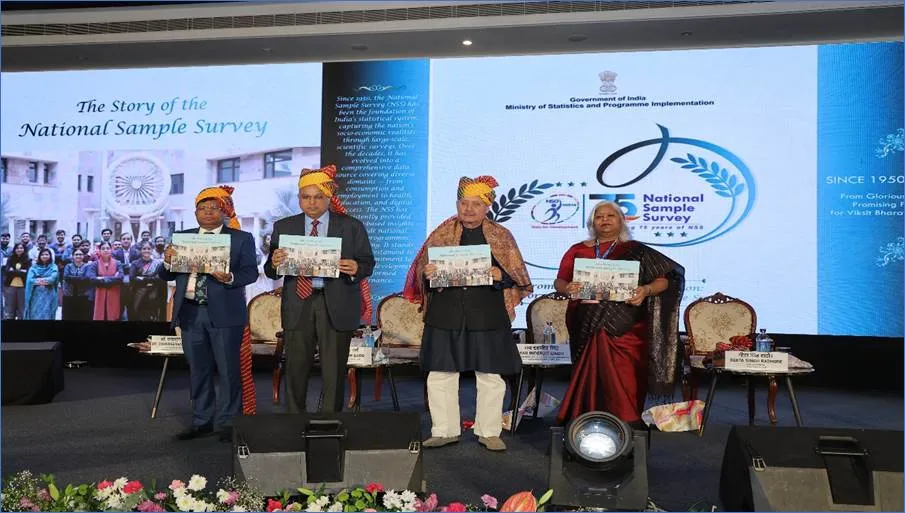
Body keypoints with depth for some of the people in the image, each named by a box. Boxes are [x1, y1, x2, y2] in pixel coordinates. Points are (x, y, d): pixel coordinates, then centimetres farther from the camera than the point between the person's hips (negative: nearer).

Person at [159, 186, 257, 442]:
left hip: (224, 313, -3)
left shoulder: (241, 238, 4)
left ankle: (228, 423, 11)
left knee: (228, 370, 0)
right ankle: (201, 421, 22)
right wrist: (168, 261, -10)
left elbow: (251, 272, -4)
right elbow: (165, 276, 12)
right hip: (190, 312, 4)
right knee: (198, 369, 11)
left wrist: (230, 278, -23)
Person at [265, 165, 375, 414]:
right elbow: (270, 271, 7)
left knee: (334, 372, 3)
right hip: (298, 305, 1)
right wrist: (274, 263, -16)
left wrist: (356, 269, -19)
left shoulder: (352, 227, 5)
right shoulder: (283, 227, 9)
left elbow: (368, 263, 4)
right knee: (296, 370, 5)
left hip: (337, 306, -1)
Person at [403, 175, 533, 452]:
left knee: (490, 375, 4)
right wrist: (428, 274, -13)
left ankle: (489, 431, 19)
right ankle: (445, 430, 19)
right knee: (441, 373, 5)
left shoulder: (501, 236, 7)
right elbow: (422, 269, 10)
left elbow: (516, 275, 3)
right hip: (446, 313, 1)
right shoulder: (441, 234, 10)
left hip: (487, 316, -1)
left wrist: (498, 274, -17)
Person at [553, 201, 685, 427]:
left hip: (625, 330, -2)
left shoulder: (635, 251, 8)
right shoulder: (577, 251, 15)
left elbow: (665, 279, 4)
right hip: (588, 329, 2)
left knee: (623, 381, -5)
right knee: (591, 379, 2)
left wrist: (646, 290, -15)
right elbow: (559, 281, 10)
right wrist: (568, 288, -13)